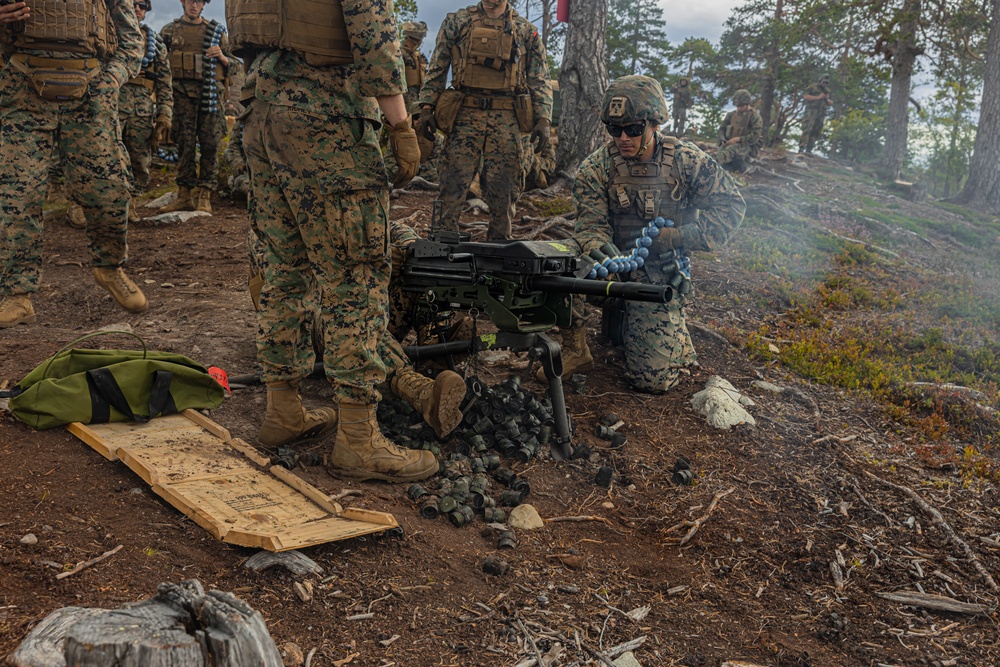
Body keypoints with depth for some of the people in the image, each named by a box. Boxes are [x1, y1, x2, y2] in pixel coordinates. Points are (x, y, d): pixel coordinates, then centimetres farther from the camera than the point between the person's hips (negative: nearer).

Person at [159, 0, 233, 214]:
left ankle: (204, 196, -2)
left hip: (211, 93, 0)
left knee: (210, 144, -4)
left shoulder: (216, 31, 14)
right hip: (183, 92, 0)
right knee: (185, 143, -3)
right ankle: (184, 195, 0)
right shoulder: (169, 30, 12)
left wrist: (221, 56, -6)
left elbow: (232, 63, 15)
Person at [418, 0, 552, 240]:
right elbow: (437, 69, 9)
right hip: (466, 115, -1)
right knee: (452, 186, -5)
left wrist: (543, 119, -3)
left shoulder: (527, 31, 10)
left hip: (506, 121, 1)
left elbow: (540, 80, 9)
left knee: (503, 191, 3)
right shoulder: (457, 22, 9)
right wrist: (427, 107, -1)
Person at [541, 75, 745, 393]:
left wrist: (679, 236, -16)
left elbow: (730, 205, -3)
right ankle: (575, 351, -9)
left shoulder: (687, 160, -8)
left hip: (659, 277, -1)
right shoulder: (595, 168, -8)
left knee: (652, 380, -10)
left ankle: (676, 334, 27)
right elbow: (592, 225, -14)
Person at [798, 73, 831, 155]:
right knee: (807, 130, -16)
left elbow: (828, 102, 27)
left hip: (821, 114, 6)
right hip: (811, 112, -6)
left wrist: (828, 100, 2)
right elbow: (805, 96, -8)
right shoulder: (813, 87, 3)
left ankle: (809, 150, 2)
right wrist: (818, 97, -11)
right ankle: (801, 148, -19)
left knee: (815, 133, 1)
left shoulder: (827, 90, 20)